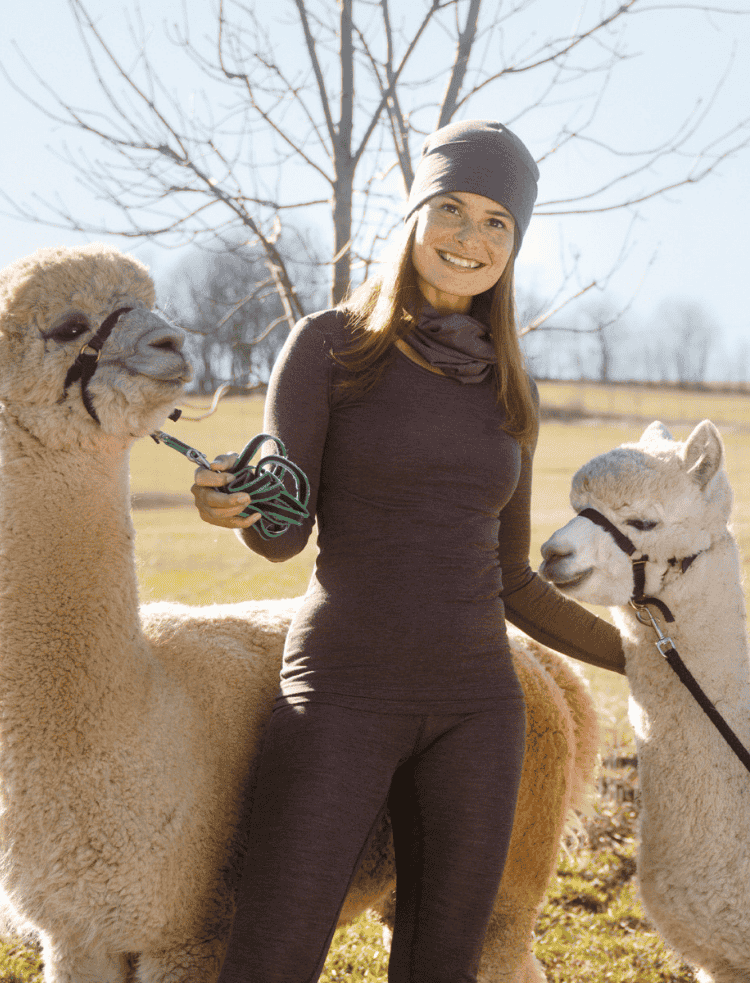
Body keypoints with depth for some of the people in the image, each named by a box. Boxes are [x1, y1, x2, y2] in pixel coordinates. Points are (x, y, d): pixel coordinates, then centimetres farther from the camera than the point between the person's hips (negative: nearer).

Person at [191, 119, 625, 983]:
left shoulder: (507, 395, 11)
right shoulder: (330, 344, -1)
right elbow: (284, 532, -9)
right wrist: (233, 506, -31)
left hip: (475, 707, 4)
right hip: (344, 693, -4)